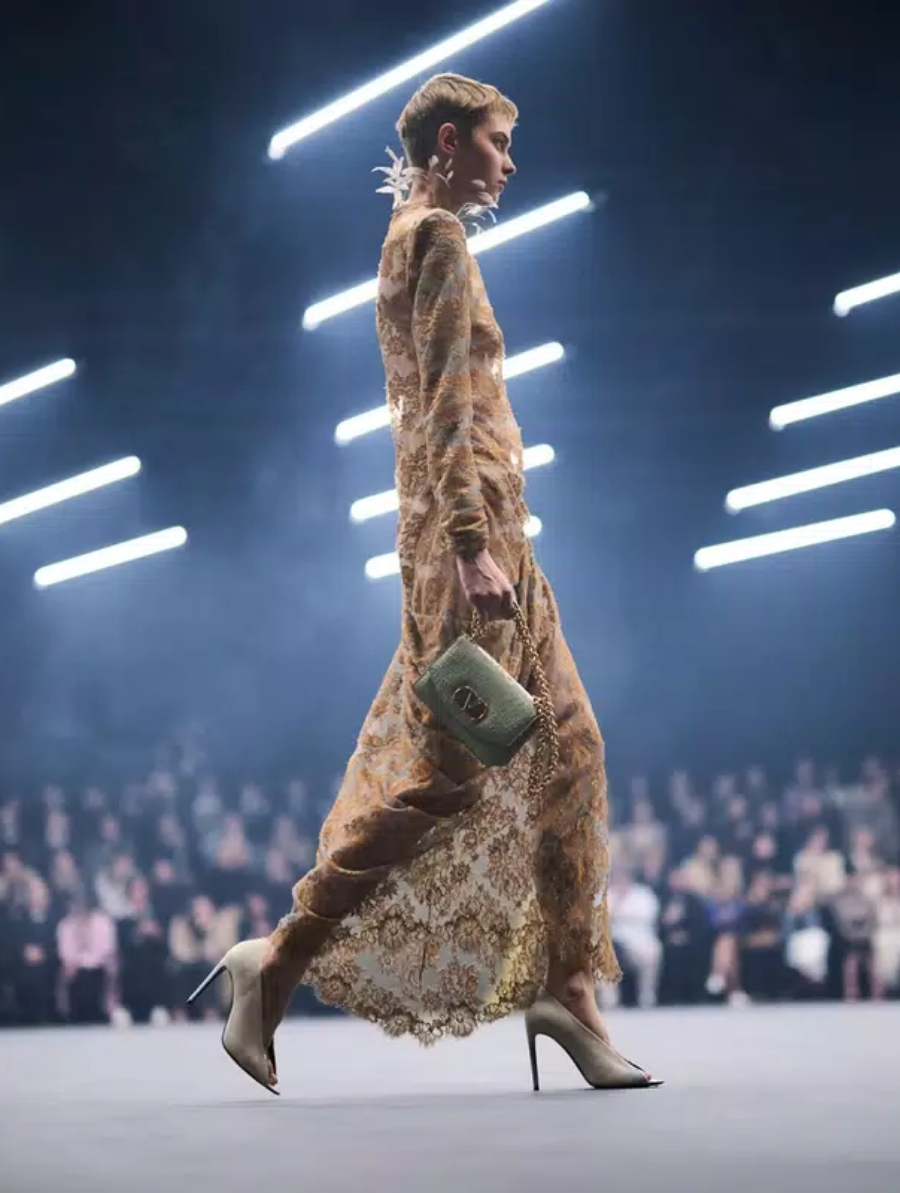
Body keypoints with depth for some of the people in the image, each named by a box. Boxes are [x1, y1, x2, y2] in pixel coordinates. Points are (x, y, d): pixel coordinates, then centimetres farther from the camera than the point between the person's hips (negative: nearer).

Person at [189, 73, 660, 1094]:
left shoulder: (416, 237, 22)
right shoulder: (436, 235, -7)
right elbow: (445, 402, -18)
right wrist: (472, 545, -25)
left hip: (476, 523, 10)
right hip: (468, 520, -10)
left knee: (569, 751, 7)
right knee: (450, 769, -11)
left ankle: (565, 983, 6)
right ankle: (282, 961, -7)